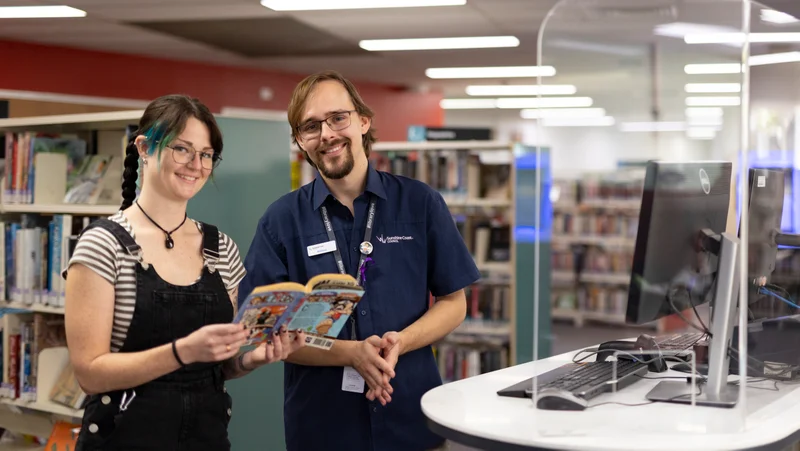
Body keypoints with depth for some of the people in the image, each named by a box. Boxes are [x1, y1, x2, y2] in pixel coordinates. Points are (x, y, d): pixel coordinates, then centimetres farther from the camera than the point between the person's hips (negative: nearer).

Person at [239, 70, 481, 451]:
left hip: (412, 415, 1)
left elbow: (453, 302, 2)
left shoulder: (420, 203, -1)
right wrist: (351, 353, -19)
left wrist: (400, 342, -16)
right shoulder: (281, 219, -3)